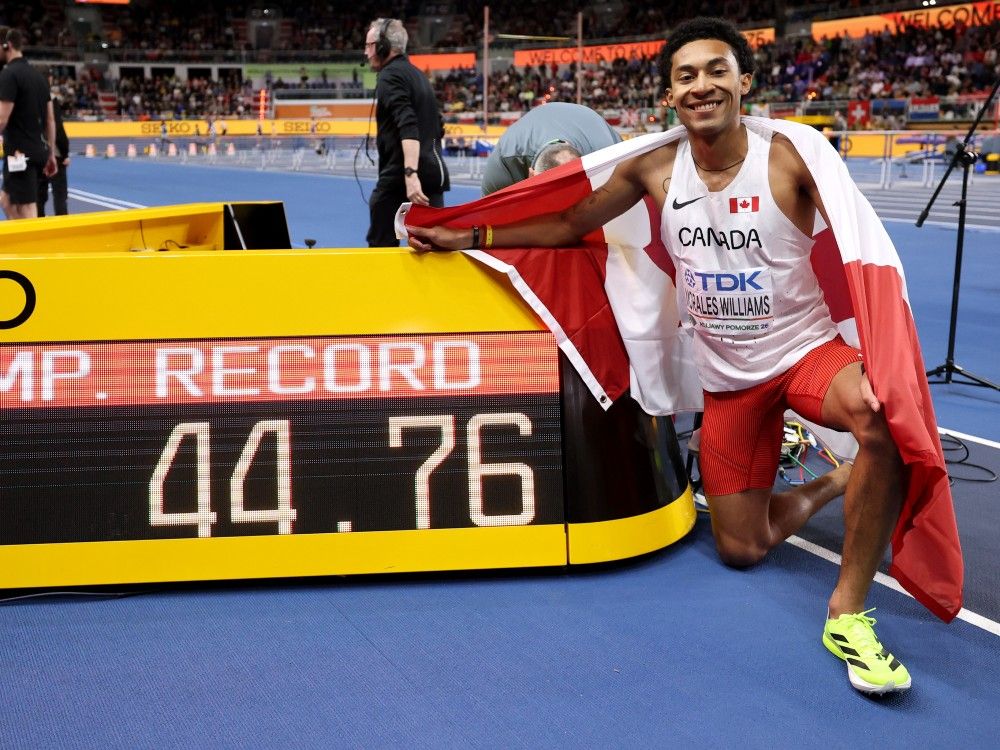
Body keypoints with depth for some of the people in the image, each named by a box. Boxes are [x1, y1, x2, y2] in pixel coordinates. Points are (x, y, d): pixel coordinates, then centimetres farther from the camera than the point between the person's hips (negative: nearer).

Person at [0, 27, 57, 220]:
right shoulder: (38, 75, 13)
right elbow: (50, 120, 15)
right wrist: (50, 153, 19)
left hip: (19, 153, -8)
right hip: (38, 151, 8)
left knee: (27, 211, -4)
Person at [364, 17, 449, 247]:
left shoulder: (390, 76, -7)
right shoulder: (418, 75, 20)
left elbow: (408, 128, -21)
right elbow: (438, 128, 24)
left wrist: (410, 174, -30)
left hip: (399, 176, -8)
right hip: (434, 173, 8)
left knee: (381, 245, 1)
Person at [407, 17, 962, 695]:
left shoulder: (793, 150, -16)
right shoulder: (654, 165, -6)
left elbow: (868, 248, -20)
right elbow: (570, 226, 7)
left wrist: (885, 359, -34)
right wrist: (461, 238, 3)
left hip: (806, 348, -4)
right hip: (727, 377, 4)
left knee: (883, 418, -39)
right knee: (741, 548, 6)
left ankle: (848, 614, -22)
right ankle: (830, 485, 37)